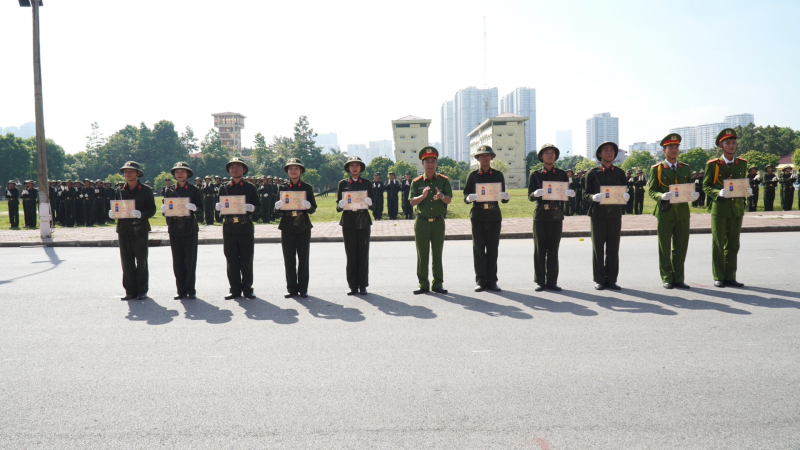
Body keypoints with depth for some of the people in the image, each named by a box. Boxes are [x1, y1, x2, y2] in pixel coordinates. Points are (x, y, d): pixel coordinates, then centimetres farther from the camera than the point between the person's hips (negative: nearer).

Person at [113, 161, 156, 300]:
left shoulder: (146, 190, 1)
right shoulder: (121, 191, 13)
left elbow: (152, 210, -3)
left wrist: (140, 214, -21)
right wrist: (112, 213, -4)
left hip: (140, 230, -4)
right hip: (124, 230, 4)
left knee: (141, 261, 2)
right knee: (126, 262, 5)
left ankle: (142, 290, 11)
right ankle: (130, 290, 13)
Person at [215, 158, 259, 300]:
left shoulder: (250, 188, 8)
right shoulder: (223, 188, 12)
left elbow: (257, 207, 6)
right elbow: (217, 206, 11)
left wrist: (251, 208, -16)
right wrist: (218, 206, -12)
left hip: (246, 226, -1)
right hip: (229, 227, 2)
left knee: (247, 260, 2)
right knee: (231, 260, 4)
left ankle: (247, 289, 10)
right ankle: (235, 289, 12)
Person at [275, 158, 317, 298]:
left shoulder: (307, 187, 6)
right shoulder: (282, 188, 8)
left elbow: (313, 208, 4)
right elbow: (278, 209, 9)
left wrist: (308, 206, -18)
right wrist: (278, 207, -13)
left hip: (303, 227, -1)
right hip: (287, 227, 1)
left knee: (303, 258, 2)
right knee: (289, 259, 3)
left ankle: (303, 288, 10)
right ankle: (291, 288, 11)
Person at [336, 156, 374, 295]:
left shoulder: (367, 184, 9)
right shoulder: (343, 183, 8)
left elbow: (372, 205, 7)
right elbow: (338, 206, 5)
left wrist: (368, 203, -16)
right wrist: (341, 205, -17)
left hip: (363, 222, 0)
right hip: (348, 223, 0)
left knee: (363, 254, 1)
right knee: (351, 255, 2)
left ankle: (362, 285, 9)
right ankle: (353, 285, 10)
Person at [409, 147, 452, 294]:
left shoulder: (443, 180, 3)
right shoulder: (417, 182, 3)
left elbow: (449, 199, -4)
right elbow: (412, 201, -4)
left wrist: (441, 197, -26)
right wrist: (422, 196, -24)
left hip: (438, 222, 0)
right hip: (421, 222, 0)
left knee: (437, 254, 6)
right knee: (422, 255, 2)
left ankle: (437, 284, 13)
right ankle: (423, 285, 10)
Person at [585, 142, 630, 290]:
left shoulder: (620, 173, 12)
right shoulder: (593, 173, 4)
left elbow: (625, 191, 15)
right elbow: (586, 194, 3)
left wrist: (626, 196, -9)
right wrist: (594, 197, -19)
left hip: (615, 214, 2)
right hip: (598, 214, -2)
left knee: (613, 248, 3)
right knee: (598, 248, 1)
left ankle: (611, 279, 12)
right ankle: (599, 280, 8)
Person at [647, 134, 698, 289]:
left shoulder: (686, 168, 14)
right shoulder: (657, 169, 3)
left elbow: (690, 188, 17)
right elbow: (651, 190, 0)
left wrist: (694, 195, -6)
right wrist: (662, 196, -20)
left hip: (682, 212, 3)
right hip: (665, 212, -3)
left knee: (681, 247, 5)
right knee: (665, 248, 2)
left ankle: (678, 278, 13)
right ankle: (667, 279, 10)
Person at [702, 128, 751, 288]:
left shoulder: (742, 164, 10)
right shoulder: (712, 164, -2)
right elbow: (706, 186, -1)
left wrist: (746, 190, -4)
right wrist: (718, 193, -19)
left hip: (737, 208, 4)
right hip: (719, 208, -4)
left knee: (733, 245, 7)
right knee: (718, 245, 1)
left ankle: (730, 277, 14)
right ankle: (718, 277, 8)